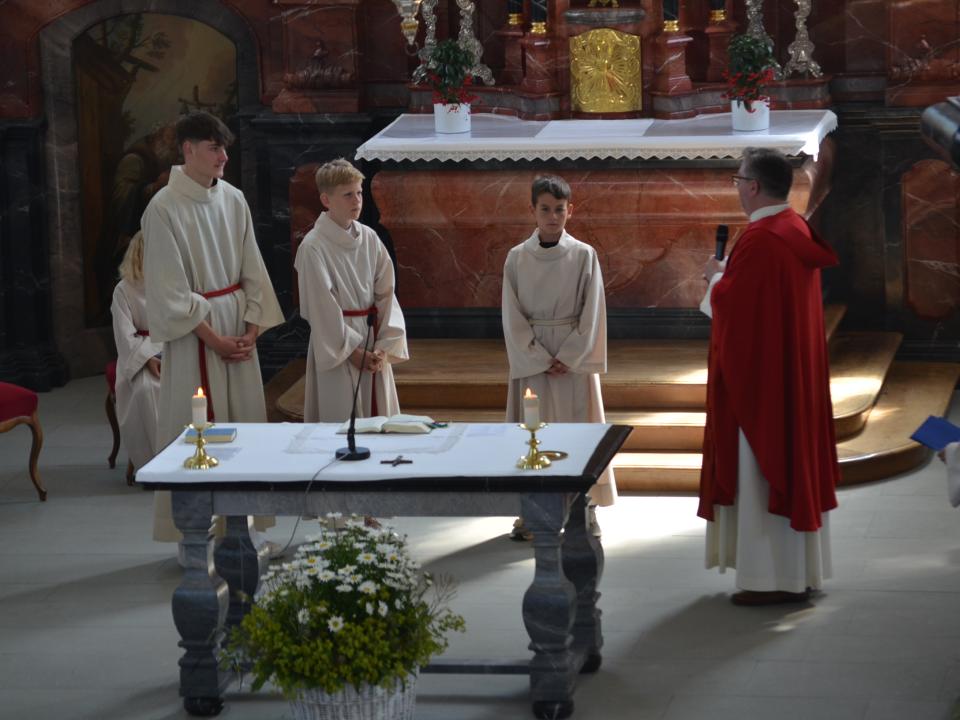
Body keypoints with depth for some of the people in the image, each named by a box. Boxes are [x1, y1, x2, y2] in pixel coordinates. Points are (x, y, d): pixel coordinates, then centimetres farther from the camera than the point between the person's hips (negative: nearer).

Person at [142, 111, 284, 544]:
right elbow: (170, 289, -12)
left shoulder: (232, 200, 6)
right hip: (194, 333, -6)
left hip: (239, 329, 6)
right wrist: (213, 337, -14)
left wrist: (252, 329, -2)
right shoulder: (164, 209, -11)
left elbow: (252, 270, 8)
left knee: (244, 422, 7)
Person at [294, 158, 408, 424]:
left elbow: (385, 293, 5)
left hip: (373, 344, 5)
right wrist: (352, 350, -12)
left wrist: (384, 346, -4)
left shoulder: (369, 239, 4)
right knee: (342, 423, -4)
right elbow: (321, 307, -12)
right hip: (336, 347, -5)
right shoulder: (313, 247, -12)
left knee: (379, 412, 8)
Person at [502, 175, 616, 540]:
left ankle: (586, 508, 10)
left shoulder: (584, 256, -3)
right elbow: (513, 318, -2)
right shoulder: (516, 258, 0)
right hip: (530, 356, 1)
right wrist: (541, 360, -10)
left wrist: (568, 358, -11)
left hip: (573, 357, -1)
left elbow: (591, 315, -3)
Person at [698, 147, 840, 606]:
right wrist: (729, 278, 16)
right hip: (797, 369, 10)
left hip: (761, 374, -10)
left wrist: (716, 277, -1)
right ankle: (803, 569, 19)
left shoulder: (759, 239, -20)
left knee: (762, 466, -5)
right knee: (795, 458, 13)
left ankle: (775, 577, -3)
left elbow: (731, 303, -19)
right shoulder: (798, 233, 9)